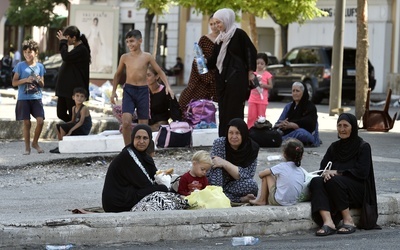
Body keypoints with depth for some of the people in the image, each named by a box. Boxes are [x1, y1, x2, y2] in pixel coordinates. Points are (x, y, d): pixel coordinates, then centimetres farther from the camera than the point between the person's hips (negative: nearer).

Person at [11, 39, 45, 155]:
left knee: (40, 121, -9)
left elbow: (42, 85, 13)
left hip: (37, 98, 2)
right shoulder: (20, 66, 0)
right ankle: (27, 147, 10)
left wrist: (39, 81, -8)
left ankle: (35, 142, 13)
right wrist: (26, 80, -14)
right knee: (27, 123, -1)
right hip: (23, 99, -2)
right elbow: (14, 82, -1)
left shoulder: (40, 66, 8)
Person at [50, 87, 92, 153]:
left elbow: (81, 122, -24)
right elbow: (72, 121, 15)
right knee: (58, 126, 13)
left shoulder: (84, 108, -16)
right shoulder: (74, 108, 10)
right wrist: (62, 124, -1)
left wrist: (71, 130, -30)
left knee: (62, 127, -20)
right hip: (77, 127, 9)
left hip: (83, 130, -9)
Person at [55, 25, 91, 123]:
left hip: (74, 90, -10)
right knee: (61, 114, 9)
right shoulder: (76, 49, 16)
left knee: (73, 116, -5)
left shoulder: (82, 50, -14)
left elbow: (66, 57, -26)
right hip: (65, 88, 10)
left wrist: (63, 42, -15)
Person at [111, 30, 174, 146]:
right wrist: (113, 91, 15)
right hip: (128, 90, 0)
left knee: (143, 125, 4)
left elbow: (160, 72, 7)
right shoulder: (125, 57, 4)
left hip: (143, 91, 0)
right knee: (126, 122, -17)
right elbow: (118, 74, 18)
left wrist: (167, 86, -5)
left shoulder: (147, 57, 0)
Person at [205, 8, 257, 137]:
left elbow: (251, 51, -7)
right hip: (222, 78, 8)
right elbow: (215, 59, 14)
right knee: (223, 110, 7)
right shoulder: (221, 38, 14)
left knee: (234, 111, -8)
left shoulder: (239, 34, -6)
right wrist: (205, 61, -5)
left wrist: (250, 71, -8)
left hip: (237, 79, -8)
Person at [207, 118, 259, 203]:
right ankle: (241, 199, -23)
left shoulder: (252, 148, -13)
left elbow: (246, 176, -21)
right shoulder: (219, 143, -16)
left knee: (252, 185, -29)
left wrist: (224, 163, -29)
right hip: (216, 184, 0)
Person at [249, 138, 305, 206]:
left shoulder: (282, 167, -10)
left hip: (278, 202, -6)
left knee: (266, 175, 7)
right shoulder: (301, 172, 3)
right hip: (293, 202, 6)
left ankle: (262, 200, 18)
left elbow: (260, 174, -4)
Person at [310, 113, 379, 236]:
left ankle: (348, 221, -25)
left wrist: (337, 172, -15)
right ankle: (328, 222, -44)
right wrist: (325, 173, -14)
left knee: (334, 181, -34)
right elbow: (322, 167, 11)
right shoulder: (334, 147, 17)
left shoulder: (363, 146, 1)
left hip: (358, 192, -5)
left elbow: (362, 173, -10)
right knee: (316, 181, -26)